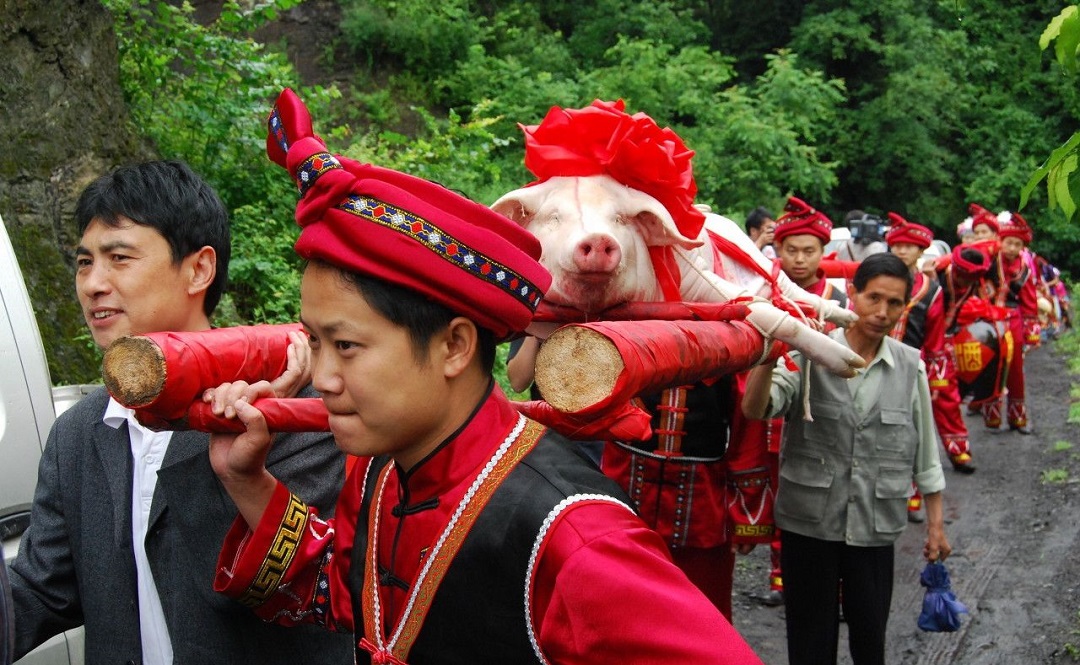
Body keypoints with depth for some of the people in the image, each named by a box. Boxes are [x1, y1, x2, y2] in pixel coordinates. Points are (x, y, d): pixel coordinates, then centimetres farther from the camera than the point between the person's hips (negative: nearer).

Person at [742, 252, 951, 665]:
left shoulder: (910, 366, 1)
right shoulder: (809, 354, -7)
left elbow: (925, 451, 9)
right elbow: (754, 410, -21)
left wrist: (935, 523, 11)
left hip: (876, 525, 2)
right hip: (808, 521, -2)